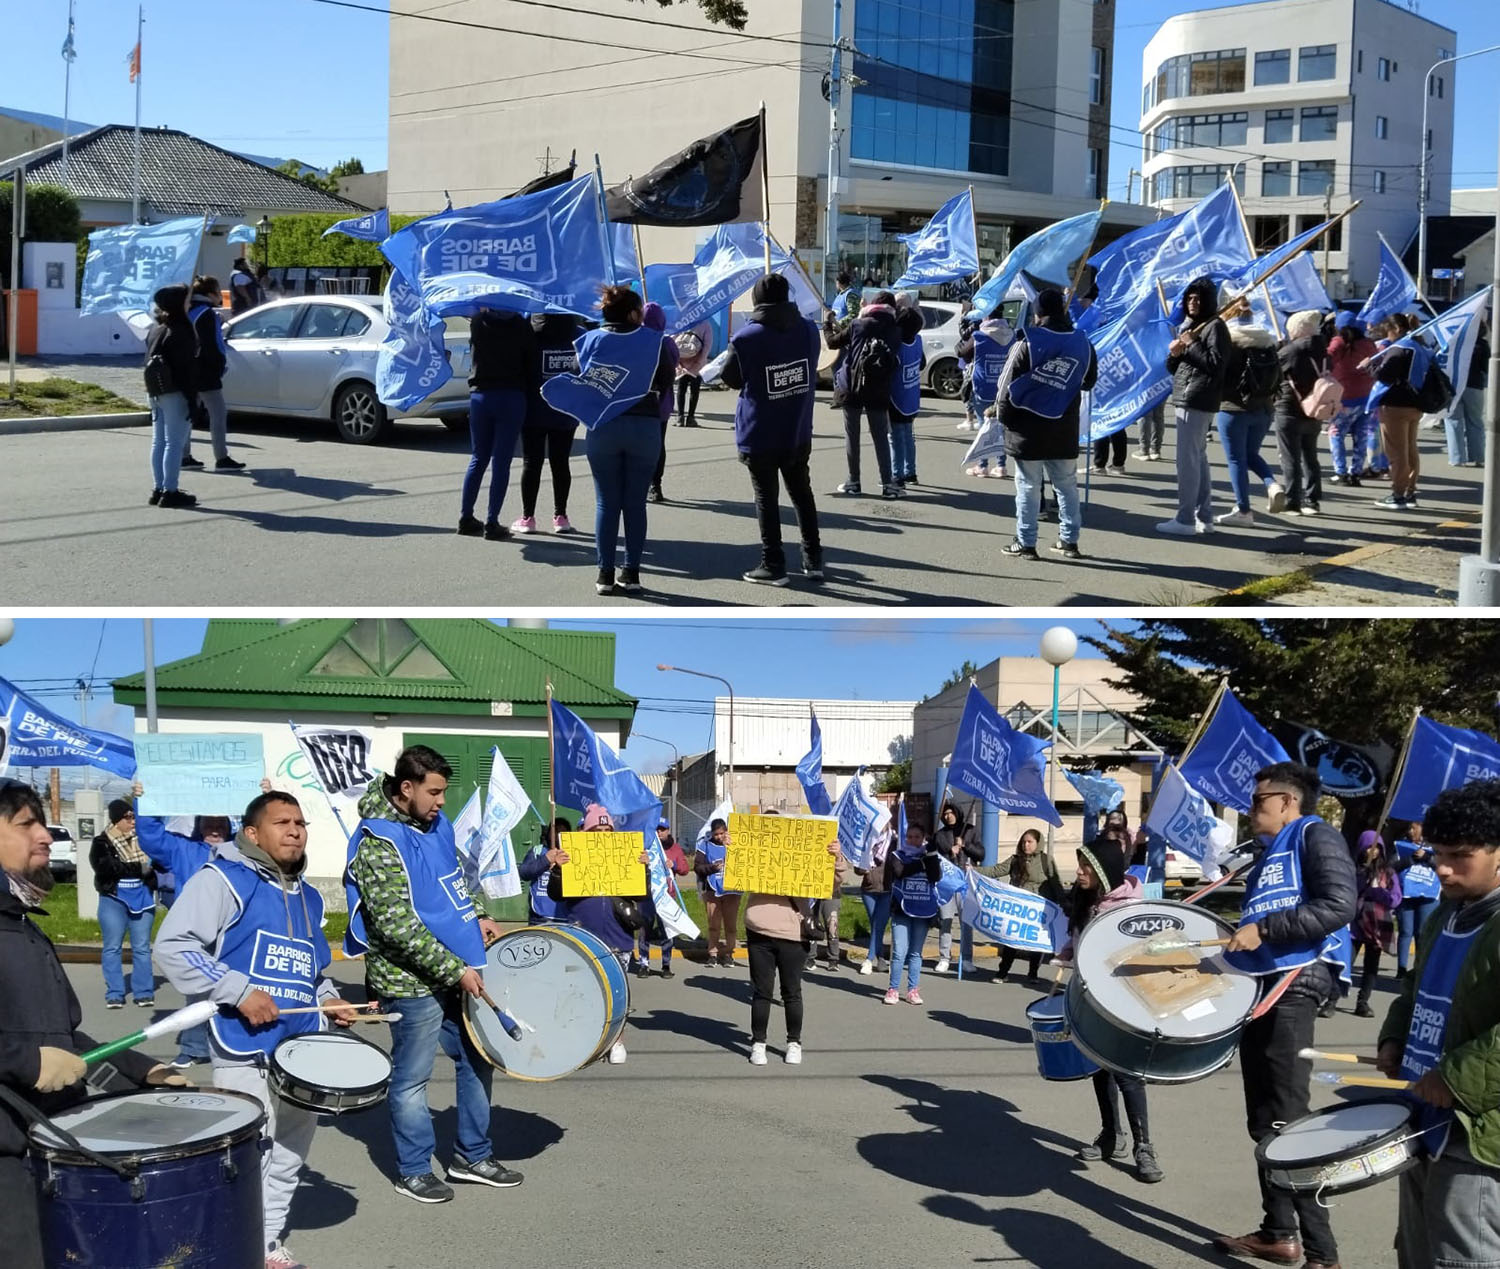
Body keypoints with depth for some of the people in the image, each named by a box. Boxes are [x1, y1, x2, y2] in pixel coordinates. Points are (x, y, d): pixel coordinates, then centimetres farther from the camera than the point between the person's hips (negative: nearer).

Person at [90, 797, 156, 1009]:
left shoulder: (143, 838, 5)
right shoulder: (102, 843, -4)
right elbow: (107, 867, -19)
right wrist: (138, 868, -23)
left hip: (141, 897, 2)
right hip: (114, 899, -2)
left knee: (142, 947, 5)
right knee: (112, 948, 3)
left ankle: (144, 992, 11)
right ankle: (114, 994, 9)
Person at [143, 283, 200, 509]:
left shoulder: (155, 330, 13)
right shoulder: (180, 331, -14)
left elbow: (150, 361, 16)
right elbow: (187, 367, -18)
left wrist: (153, 393, 19)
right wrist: (192, 399, -18)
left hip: (156, 392, 9)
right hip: (175, 394, -9)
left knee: (159, 442, 13)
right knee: (175, 443, -7)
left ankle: (158, 489, 17)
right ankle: (169, 492, -7)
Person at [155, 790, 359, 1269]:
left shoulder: (308, 897, 16)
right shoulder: (224, 879, -9)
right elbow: (173, 946, -19)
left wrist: (328, 998, 8)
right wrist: (238, 990, -21)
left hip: (305, 1049, 8)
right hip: (246, 1048, -8)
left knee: (290, 1157, 15)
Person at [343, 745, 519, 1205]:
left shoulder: (435, 823, 6)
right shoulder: (378, 843, -20)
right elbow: (397, 925, -25)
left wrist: (477, 916, 12)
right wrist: (455, 970, -23)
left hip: (458, 970, 9)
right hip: (412, 980, -8)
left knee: (477, 1059, 15)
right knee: (412, 1078, 5)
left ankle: (473, 1154, 30)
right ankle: (413, 1170, 19)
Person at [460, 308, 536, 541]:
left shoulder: (477, 322, -2)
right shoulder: (521, 326, -5)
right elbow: (532, 365, -2)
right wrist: (531, 397, 7)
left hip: (480, 395, 2)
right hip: (512, 398, -2)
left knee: (478, 458, 14)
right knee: (501, 462, 0)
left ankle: (466, 517, 14)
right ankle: (492, 523, -2)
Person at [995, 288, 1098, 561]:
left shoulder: (1027, 343, -11)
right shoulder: (1082, 343, 3)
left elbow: (1009, 385, -9)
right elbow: (1089, 382, 15)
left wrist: (1006, 417, 2)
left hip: (1028, 429, -4)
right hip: (1064, 430, 4)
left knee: (1028, 487, 3)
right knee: (1067, 485, 13)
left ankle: (1026, 542, 6)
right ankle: (1069, 540, 16)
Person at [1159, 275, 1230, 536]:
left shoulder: (1215, 326, -8)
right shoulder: (1186, 326, 18)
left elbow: (1217, 365, -19)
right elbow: (1173, 368, 19)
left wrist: (1193, 344, -17)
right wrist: (1174, 353, -2)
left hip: (1198, 401, -10)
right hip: (1185, 399, 10)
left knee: (1187, 459, -10)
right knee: (1198, 458, 14)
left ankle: (1186, 519, -9)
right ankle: (1204, 516, 20)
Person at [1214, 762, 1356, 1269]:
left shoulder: (1315, 837, -4)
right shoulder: (1270, 853, 23)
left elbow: (1339, 905, -19)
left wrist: (1263, 929, -20)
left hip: (1295, 984, -10)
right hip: (1259, 987, 10)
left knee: (1287, 1119, -11)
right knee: (1264, 1121, 13)